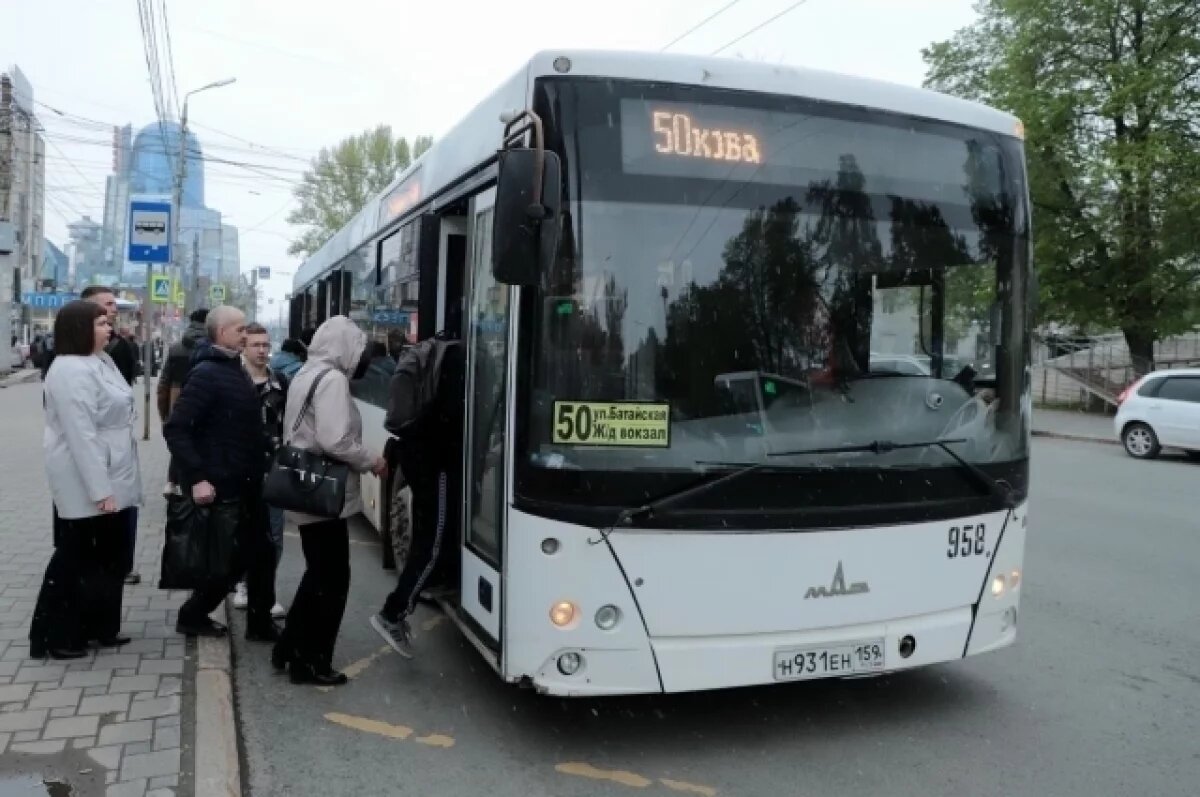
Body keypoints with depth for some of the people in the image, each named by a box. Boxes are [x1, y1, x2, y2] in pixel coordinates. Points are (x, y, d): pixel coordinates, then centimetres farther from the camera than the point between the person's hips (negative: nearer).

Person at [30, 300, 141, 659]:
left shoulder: (101, 362, 10)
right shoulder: (71, 371, -20)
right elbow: (81, 434, -25)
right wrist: (99, 489, -26)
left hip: (110, 478, 9)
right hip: (85, 483, -9)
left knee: (107, 555, 16)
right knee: (76, 558, 3)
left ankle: (100, 626, 27)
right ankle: (55, 636, 16)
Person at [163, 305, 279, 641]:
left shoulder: (236, 370, 11)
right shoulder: (206, 373, -17)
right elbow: (175, 429, -22)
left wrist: (259, 470, 17)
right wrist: (197, 478, -26)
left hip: (247, 484, 9)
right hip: (221, 486, -9)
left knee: (261, 553, 11)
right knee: (231, 559, 1)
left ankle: (260, 623, 21)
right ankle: (192, 616, 20)